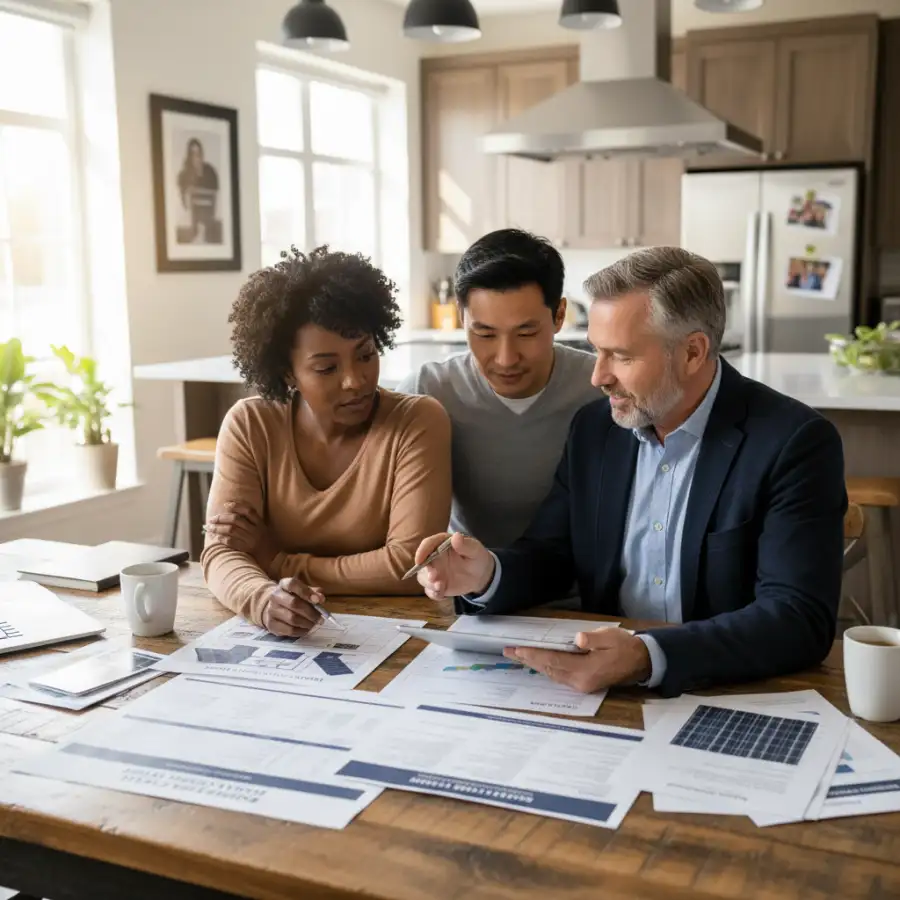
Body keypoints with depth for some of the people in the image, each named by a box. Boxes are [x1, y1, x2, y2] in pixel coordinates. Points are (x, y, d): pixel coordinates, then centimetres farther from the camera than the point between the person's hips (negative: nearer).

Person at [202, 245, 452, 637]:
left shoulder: (419, 422, -11)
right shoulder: (249, 425, -4)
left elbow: (410, 564, -17)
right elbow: (223, 553, -10)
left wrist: (275, 563, -13)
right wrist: (264, 598, -32)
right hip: (286, 638, 2)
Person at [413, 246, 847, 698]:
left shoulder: (795, 443, -13)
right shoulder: (595, 427, 3)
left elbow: (800, 619, -20)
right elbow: (549, 555, 10)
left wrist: (647, 658, -33)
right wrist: (488, 575, -12)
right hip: (600, 689, 4)